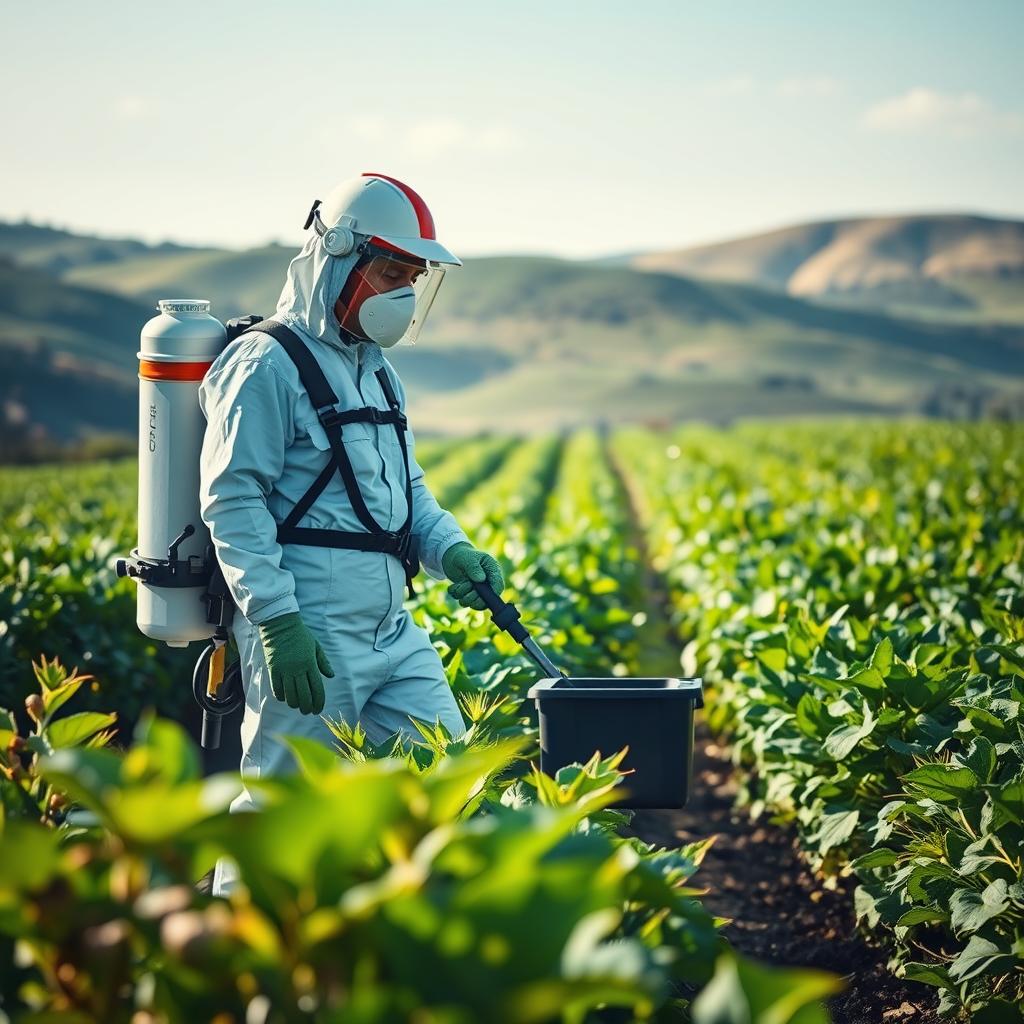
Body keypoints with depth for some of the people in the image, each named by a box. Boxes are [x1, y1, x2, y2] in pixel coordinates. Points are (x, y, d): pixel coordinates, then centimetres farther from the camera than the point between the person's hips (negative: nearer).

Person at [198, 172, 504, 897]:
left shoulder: (375, 369, 20)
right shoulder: (267, 365, -9)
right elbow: (232, 502, -14)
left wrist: (452, 549, 3)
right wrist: (276, 620, -22)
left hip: (392, 630, 9)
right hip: (306, 637, -9)